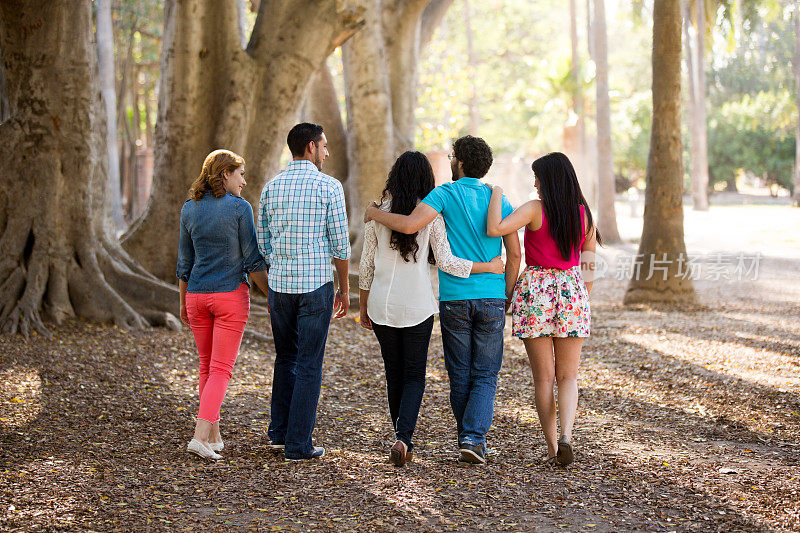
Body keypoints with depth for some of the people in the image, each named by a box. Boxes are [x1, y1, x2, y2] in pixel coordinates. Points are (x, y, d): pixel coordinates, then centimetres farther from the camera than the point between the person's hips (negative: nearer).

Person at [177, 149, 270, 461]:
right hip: (231, 294, -5)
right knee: (221, 369, -2)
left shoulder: (189, 209, 4)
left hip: (197, 295, 5)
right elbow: (252, 260, -8)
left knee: (207, 366, 16)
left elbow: (184, 262, 9)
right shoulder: (240, 208, -9)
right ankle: (200, 436, -14)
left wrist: (183, 303, 17)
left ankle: (214, 436, 20)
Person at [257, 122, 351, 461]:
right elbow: (340, 245, -6)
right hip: (316, 285, -5)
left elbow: (262, 242, 9)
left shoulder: (271, 187, 7)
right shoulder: (329, 187, -7)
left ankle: (279, 433, 22)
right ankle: (299, 445, 4)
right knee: (308, 365, 1)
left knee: (286, 359, 19)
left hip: (280, 284, 5)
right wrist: (344, 289, 4)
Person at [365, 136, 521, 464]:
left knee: (460, 375, 10)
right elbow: (514, 254, 3)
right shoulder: (499, 200, 5)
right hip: (491, 299, 2)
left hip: (454, 298, -1)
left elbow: (410, 225, -21)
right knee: (485, 375, 6)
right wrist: (507, 296, 13)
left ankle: (469, 437, 16)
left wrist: (376, 214, -4)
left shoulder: (445, 194, -5)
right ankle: (474, 437, -9)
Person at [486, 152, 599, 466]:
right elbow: (589, 266, 8)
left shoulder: (535, 210, -9)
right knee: (568, 376, 9)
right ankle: (566, 435, -13)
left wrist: (496, 195, -8)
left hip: (535, 288, -2)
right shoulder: (585, 215, 3)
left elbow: (494, 229, -23)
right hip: (572, 289, 2)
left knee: (543, 378, 7)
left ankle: (552, 447, 8)